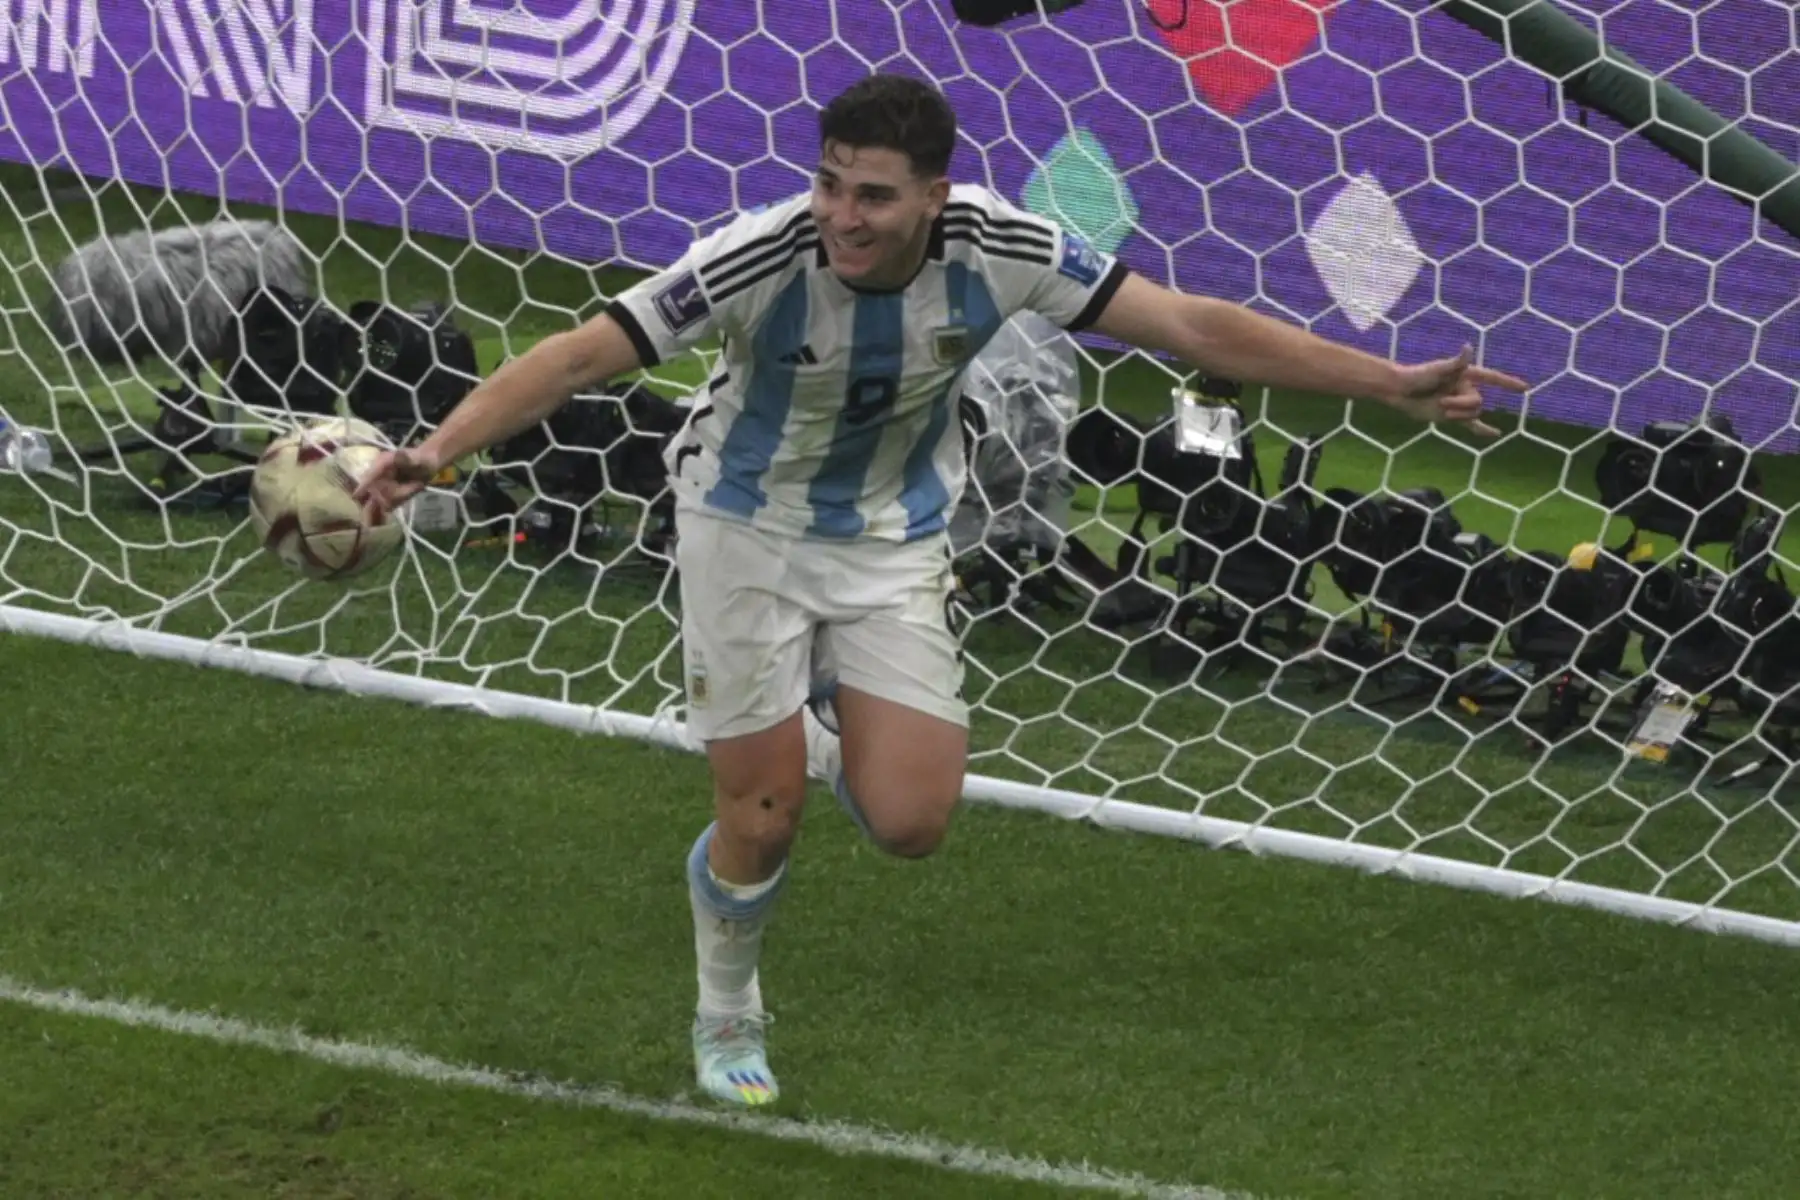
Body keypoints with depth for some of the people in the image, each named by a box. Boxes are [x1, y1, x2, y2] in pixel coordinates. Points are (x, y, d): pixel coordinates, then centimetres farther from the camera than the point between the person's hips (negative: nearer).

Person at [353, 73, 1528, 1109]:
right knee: (761, 811, -1)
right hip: (749, 525, -2)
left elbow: (1196, 325, -19)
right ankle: (727, 1023, 29)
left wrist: (1391, 384, -21)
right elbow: (581, 354, -32)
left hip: (893, 542, 2)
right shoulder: (766, 256, -31)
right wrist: (435, 450, -45)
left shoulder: (996, 249, -24)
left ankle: (830, 722, 27)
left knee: (910, 823, -9)